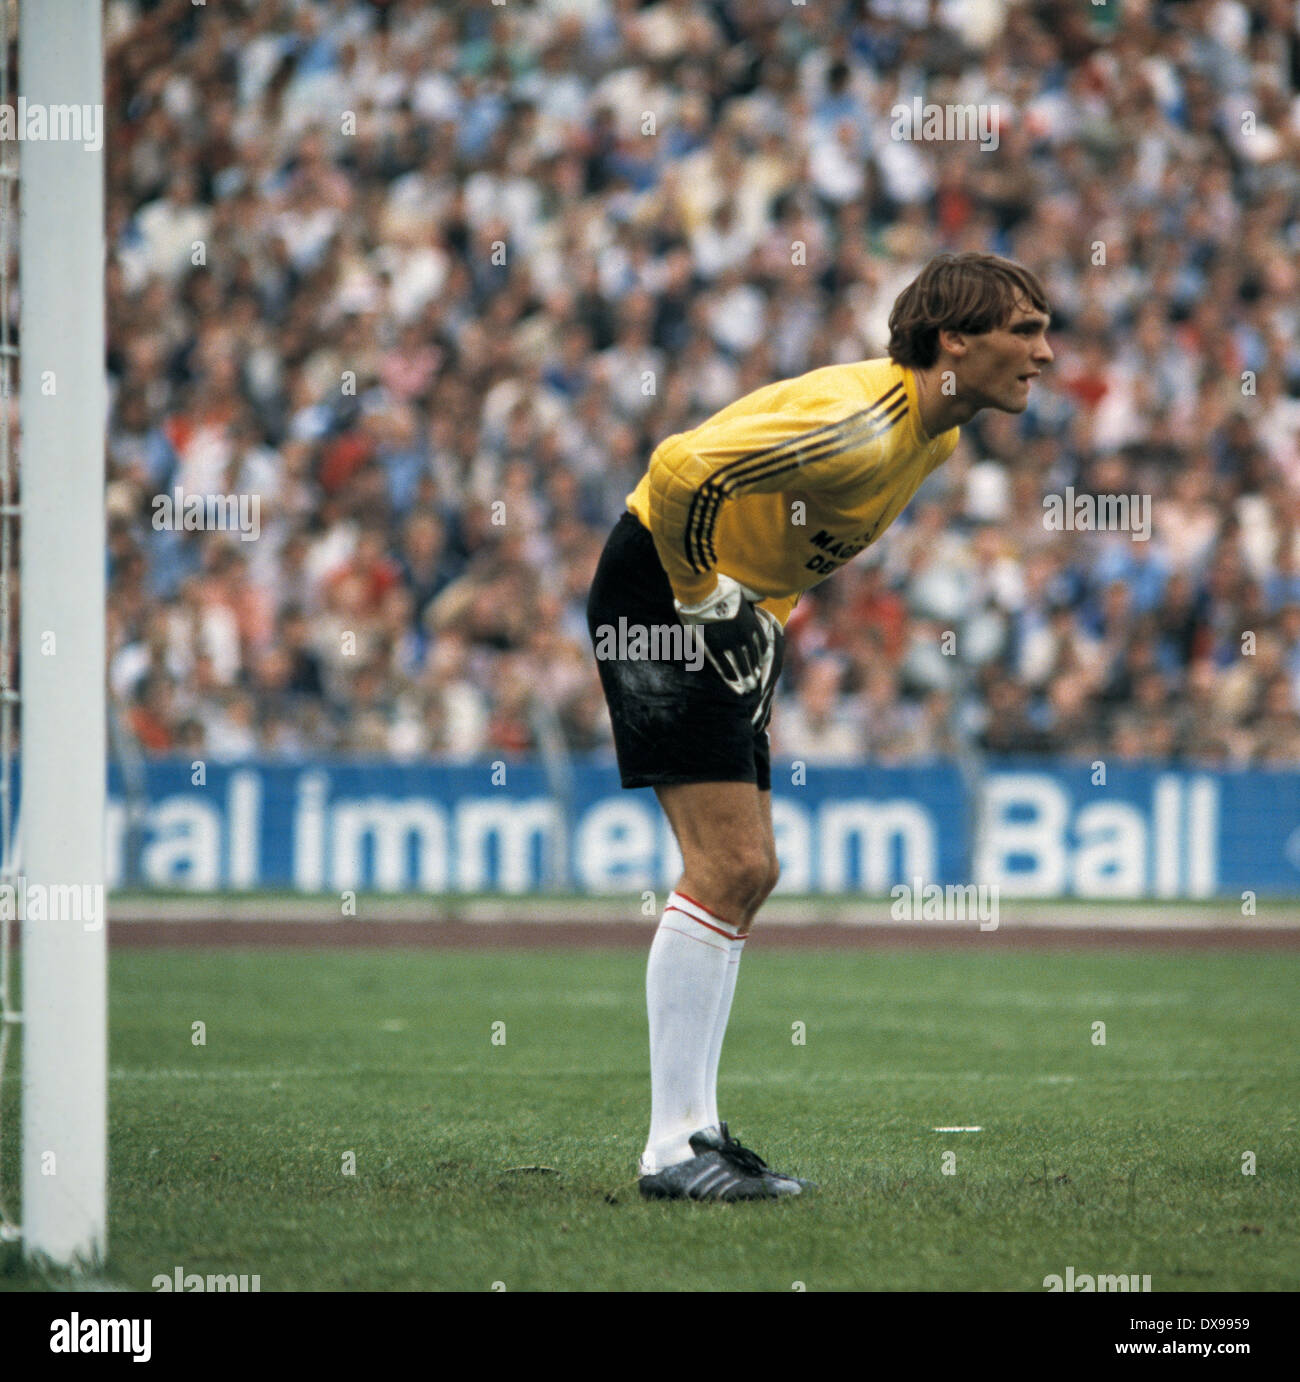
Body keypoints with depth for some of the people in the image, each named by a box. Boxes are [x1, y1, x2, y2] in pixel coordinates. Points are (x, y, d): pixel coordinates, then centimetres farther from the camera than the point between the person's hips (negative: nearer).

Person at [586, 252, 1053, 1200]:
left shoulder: (935, 436, 6)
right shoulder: (864, 422, -27)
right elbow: (681, 469, -35)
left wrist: (766, 601, 13)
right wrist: (700, 595, -21)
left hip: (734, 612, 10)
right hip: (657, 595, -10)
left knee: (745, 873, 9)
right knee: (727, 864, -15)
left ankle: (696, 1130, 13)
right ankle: (675, 1148, -13)